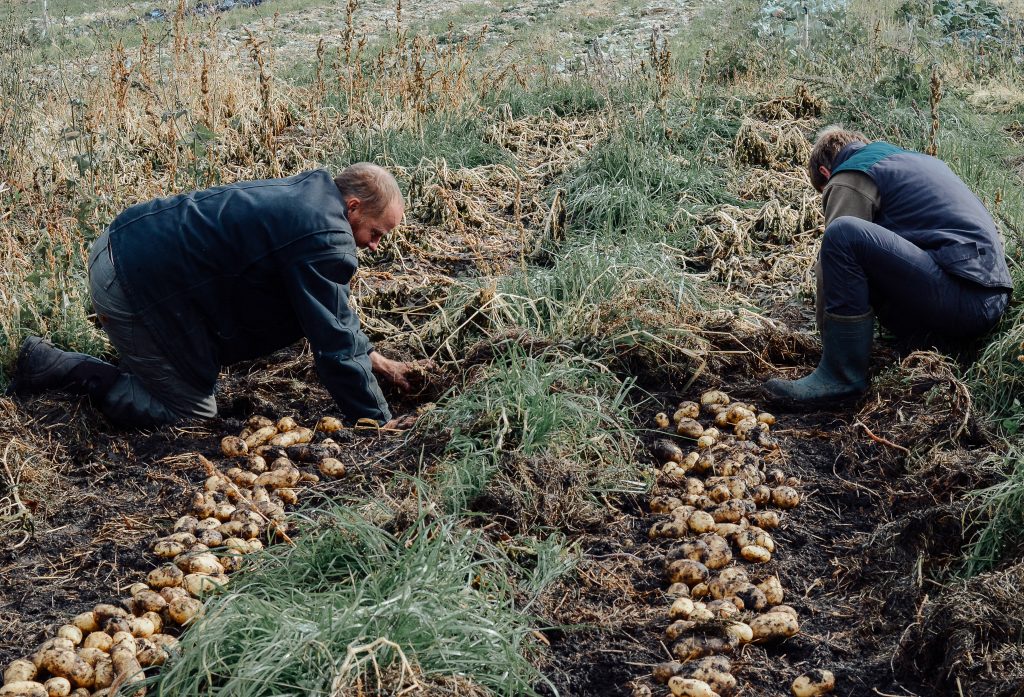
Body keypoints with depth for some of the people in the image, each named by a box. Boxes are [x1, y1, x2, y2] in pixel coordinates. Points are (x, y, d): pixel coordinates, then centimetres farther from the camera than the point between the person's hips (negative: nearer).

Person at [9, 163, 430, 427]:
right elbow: (334, 342, -18)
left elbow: (331, 307, 24)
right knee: (191, 411, 4)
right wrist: (379, 424, -9)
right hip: (139, 284, -10)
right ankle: (53, 367, 2)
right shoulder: (326, 240, -21)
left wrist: (374, 359, 24)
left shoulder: (311, 195, 11)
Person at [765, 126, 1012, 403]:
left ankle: (842, 375, -15)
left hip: (963, 299, -9)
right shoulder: (905, 158, 28)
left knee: (844, 234, -19)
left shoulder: (852, 177, 1)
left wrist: (828, 336, 6)